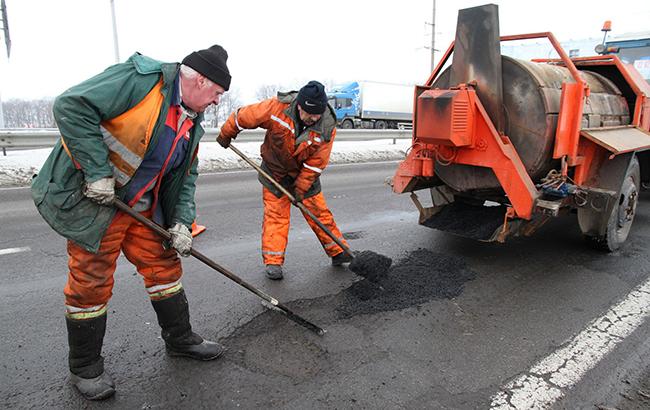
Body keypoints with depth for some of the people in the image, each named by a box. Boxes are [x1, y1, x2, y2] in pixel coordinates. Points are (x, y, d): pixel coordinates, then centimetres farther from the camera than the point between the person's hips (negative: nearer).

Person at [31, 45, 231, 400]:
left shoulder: (191, 123, 8)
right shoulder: (143, 78, -19)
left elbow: (185, 177, 12)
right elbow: (72, 107, -25)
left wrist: (182, 222, 0)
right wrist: (97, 172, -26)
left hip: (142, 206, 8)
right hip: (92, 198, -8)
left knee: (164, 265, 12)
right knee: (91, 283, 2)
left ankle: (180, 338, 31)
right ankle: (85, 368, 22)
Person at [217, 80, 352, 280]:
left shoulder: (327, 126, -24)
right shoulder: (277, 107, -29)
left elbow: (316, 163, -17)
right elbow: (243, 116, -15)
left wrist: (301, 188, -16)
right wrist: (226, 135, -1)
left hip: (305, 174, 1)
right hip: (275, 170, -1)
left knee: (319, 212, 4)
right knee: (275, 214, -2)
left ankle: (338, 252, 18)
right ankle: (273, 262, 5)